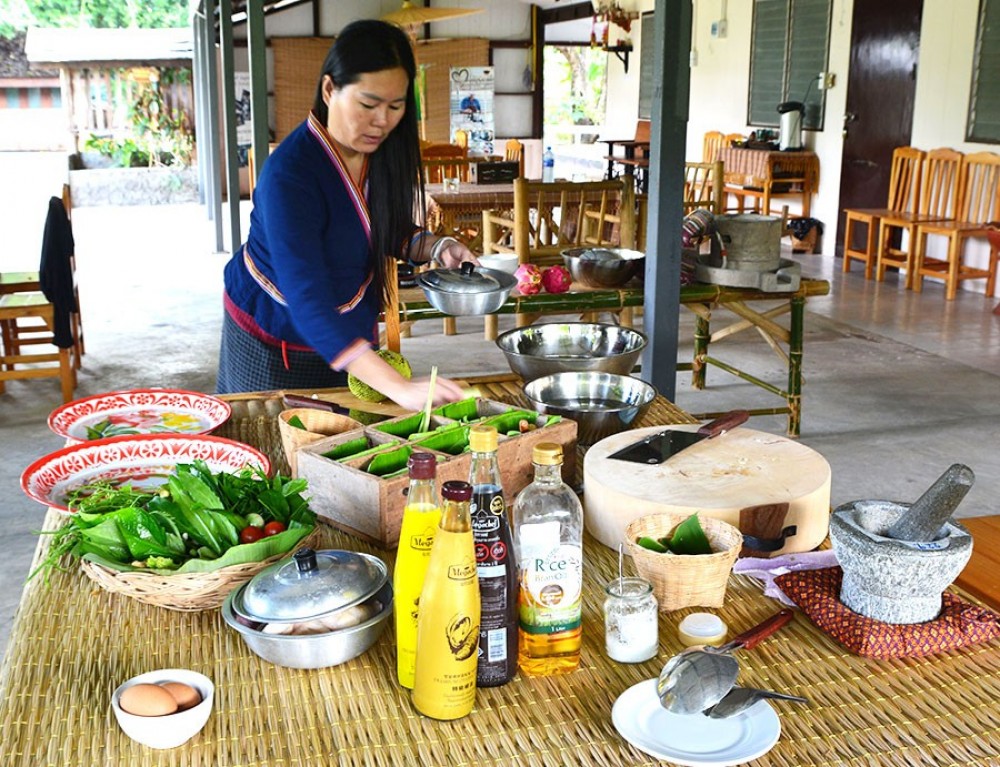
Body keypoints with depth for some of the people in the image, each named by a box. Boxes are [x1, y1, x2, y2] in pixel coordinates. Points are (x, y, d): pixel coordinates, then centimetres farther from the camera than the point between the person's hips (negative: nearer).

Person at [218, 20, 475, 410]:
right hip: (274, 337, -6)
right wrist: (400, 388, -51)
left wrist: (436, 247, -16)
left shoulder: (383, 150, -11)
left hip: (351, 330, 6)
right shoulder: (288, 174, -33)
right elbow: (308, 303, -42)